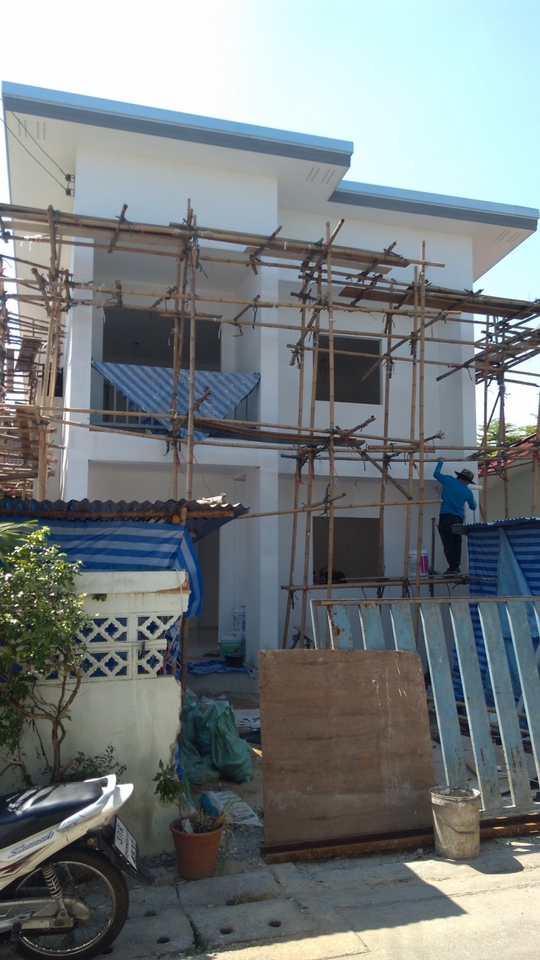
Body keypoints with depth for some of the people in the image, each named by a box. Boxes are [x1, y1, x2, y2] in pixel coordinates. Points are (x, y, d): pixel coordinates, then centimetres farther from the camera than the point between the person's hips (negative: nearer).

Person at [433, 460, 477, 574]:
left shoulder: (448, 480, 3)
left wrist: (441, 462, 34)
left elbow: (436, 474, 18)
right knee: (456, 544, 17)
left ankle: (453, 568, -6)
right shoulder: (468, 492, 9)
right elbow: (473, 507, 24)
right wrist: (474, 501, 47)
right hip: (458, 519, 2)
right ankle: (456, 567, 17)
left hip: (445, 517, -2)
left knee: (448, 544, -3)